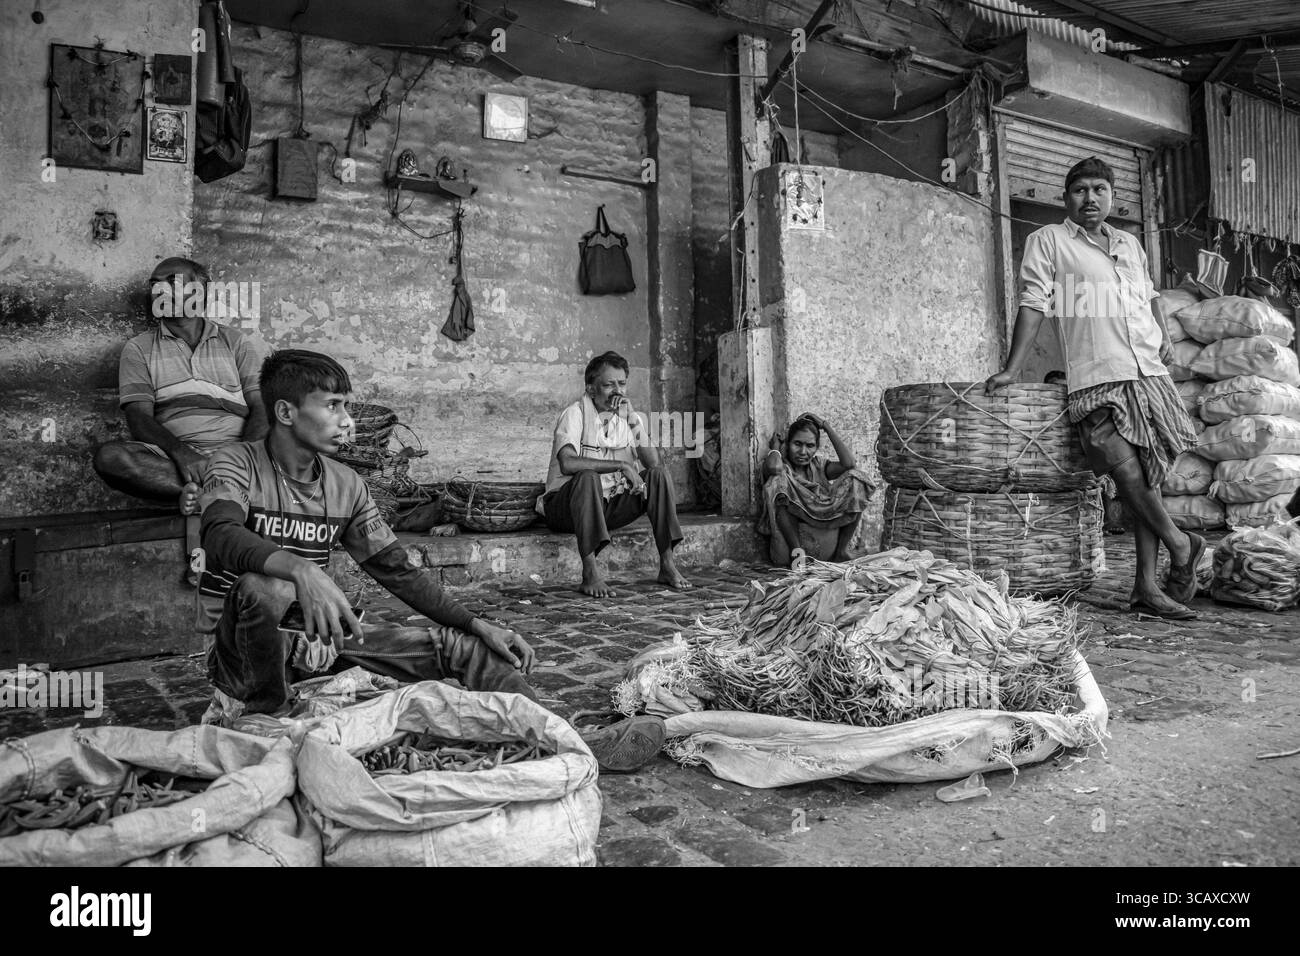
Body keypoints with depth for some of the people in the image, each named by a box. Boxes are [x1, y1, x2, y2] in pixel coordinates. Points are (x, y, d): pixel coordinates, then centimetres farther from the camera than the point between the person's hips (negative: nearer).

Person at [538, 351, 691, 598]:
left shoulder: (629, 416, 6)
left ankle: (667, 565, -14)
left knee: (659, 474, -13)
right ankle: (590, 574, -37)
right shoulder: (575, 414, -12)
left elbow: (653, 462, -7)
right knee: (588, 478, -36)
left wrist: (634, 423, -19)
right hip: (566, 507, -5)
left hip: (611, 505, 5)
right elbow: (567, 463, -31)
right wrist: (621, 465, -32)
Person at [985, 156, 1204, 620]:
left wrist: (1162, 334, 18)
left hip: (1148, 372, 6)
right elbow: (1032, 305, -2)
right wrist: (1012, 370, -11)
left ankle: (1146, 586, 7)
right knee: (1125, 467, -21)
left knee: (1148, 474, 1)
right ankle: (1181, 545, 4)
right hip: (1096, 377, -5)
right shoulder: (1048, 241, 6)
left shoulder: (1130, 244, 22)